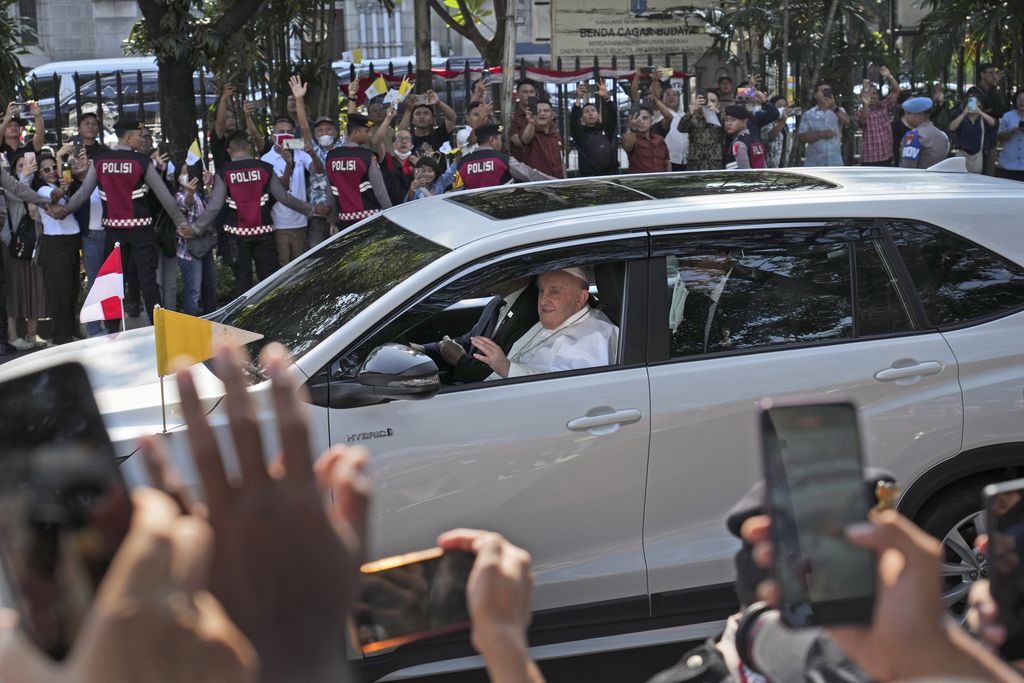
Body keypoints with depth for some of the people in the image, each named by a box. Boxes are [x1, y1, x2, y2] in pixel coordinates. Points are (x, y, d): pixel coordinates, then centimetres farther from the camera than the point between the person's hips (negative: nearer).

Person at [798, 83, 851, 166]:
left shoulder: (838, 111, 9)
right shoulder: (808, 114, 7)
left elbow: (847, 122, -13)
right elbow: (802, 137, -2)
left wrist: (834, 108, -27)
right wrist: (821, 134, -15)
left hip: (835, 163, 1)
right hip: (814, 163, -1)